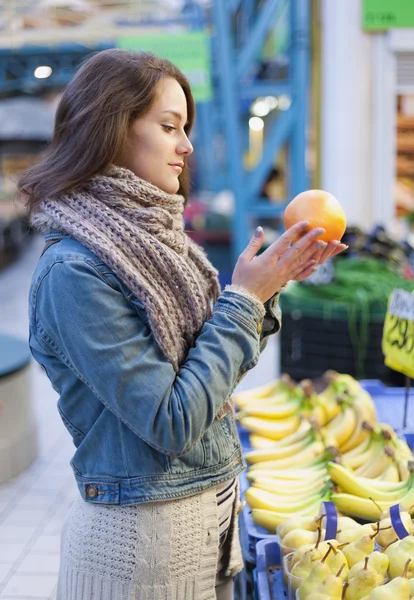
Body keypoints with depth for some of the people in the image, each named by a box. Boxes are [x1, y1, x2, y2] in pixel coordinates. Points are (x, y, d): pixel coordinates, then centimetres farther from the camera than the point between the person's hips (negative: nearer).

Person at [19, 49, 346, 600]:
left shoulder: (155, 236, 2)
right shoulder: (73, 271, -22)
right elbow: (171, 423, -24)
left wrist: (273, 282, -4)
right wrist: (244, 299, -19)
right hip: (143, 529, -7)